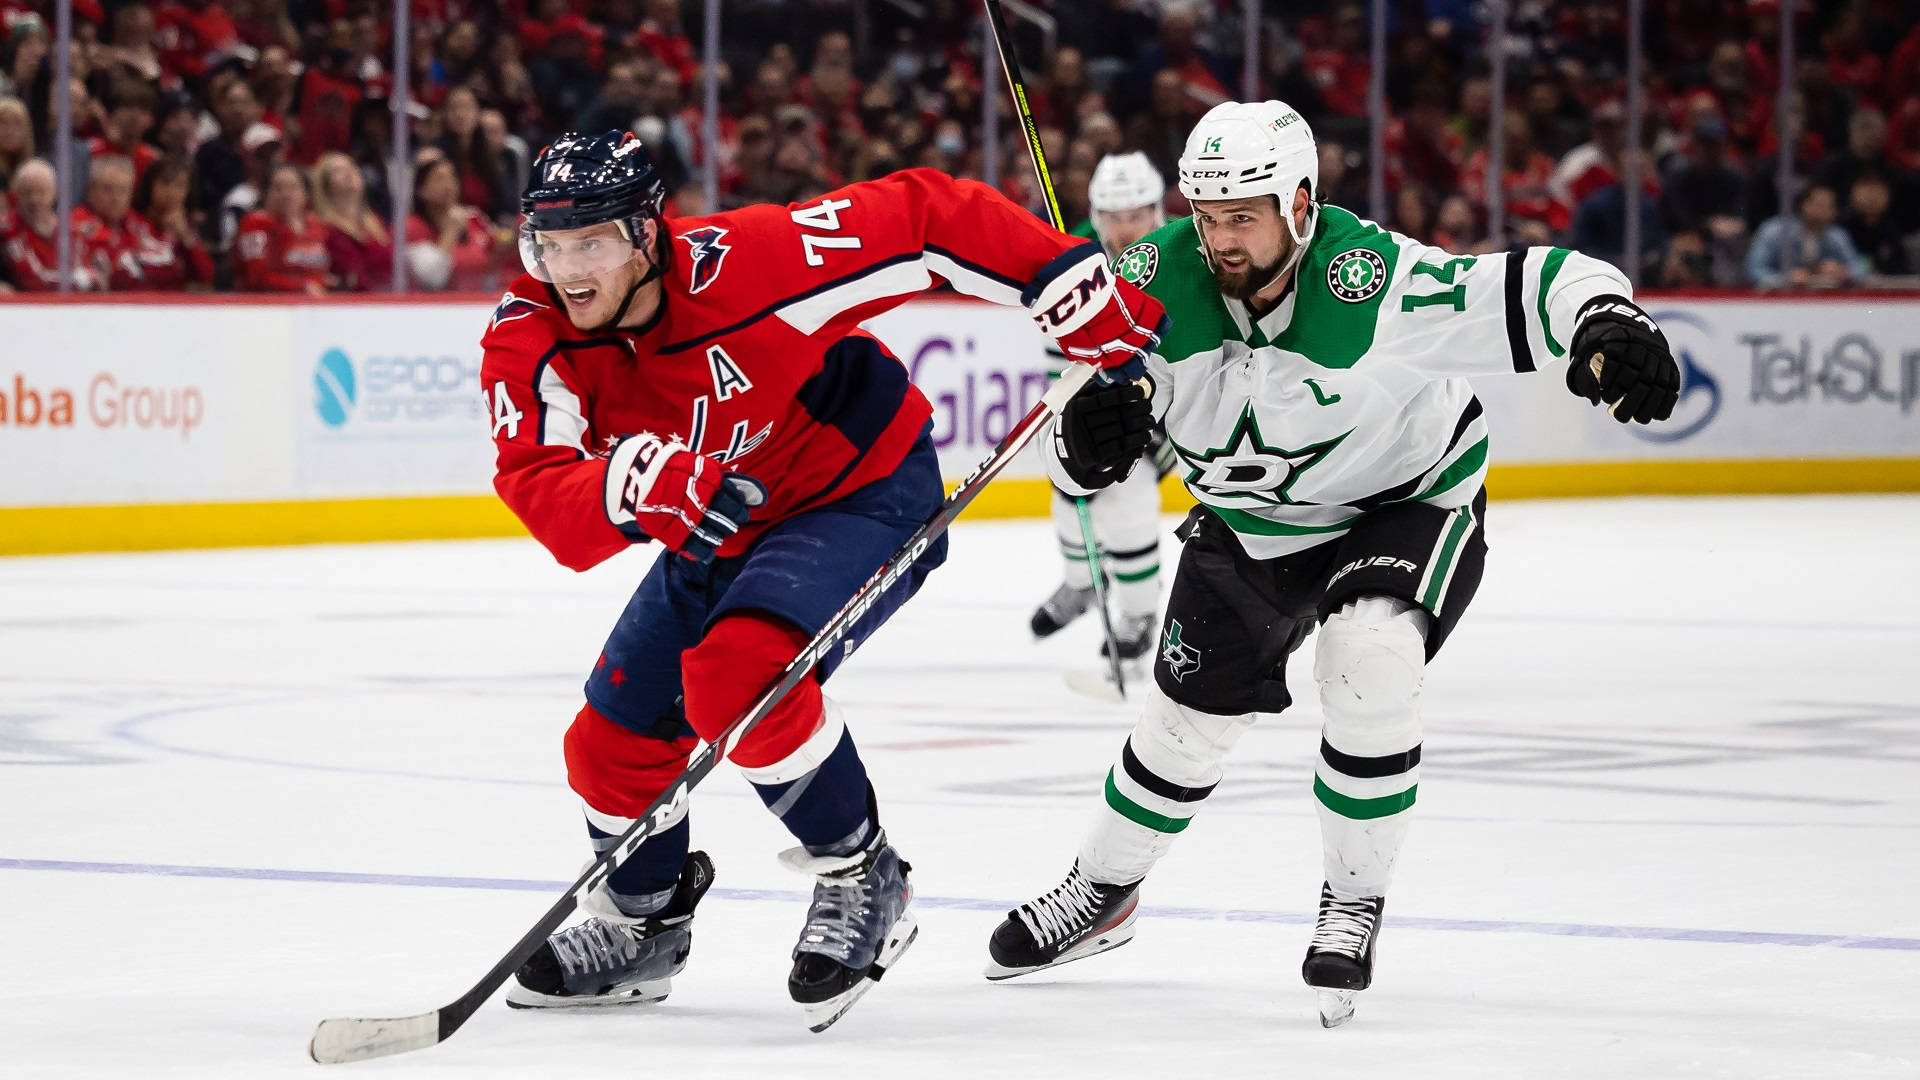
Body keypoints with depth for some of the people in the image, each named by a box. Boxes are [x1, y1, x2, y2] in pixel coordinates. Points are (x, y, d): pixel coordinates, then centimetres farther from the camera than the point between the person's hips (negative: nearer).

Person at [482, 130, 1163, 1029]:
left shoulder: (743, 263, -32)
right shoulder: (528, 341, -19)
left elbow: (925, 216, -25)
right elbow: (543, 497, -33)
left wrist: (1085, 299, -26)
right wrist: (639, 486, -54)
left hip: (866, 492, -6)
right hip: (718, 538, 6)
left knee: (736, 676, -30)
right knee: (613, 743, 6)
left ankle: (859, 876, -8)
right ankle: (642, 924, 36)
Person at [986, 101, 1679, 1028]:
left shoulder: (1372, 283, -35)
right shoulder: (1160, 285, -22)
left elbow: (1538, 290, -38)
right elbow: (1076, 458, -12)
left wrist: (1608, 327, -60)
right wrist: (1092, 440, -36)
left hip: (1408, 501, -4)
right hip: (1250, 524, 4)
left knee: (1368, 673, -29)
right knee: (1189, 716, 9)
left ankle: (1353, 905, -7)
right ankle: (1101, 895, 36)